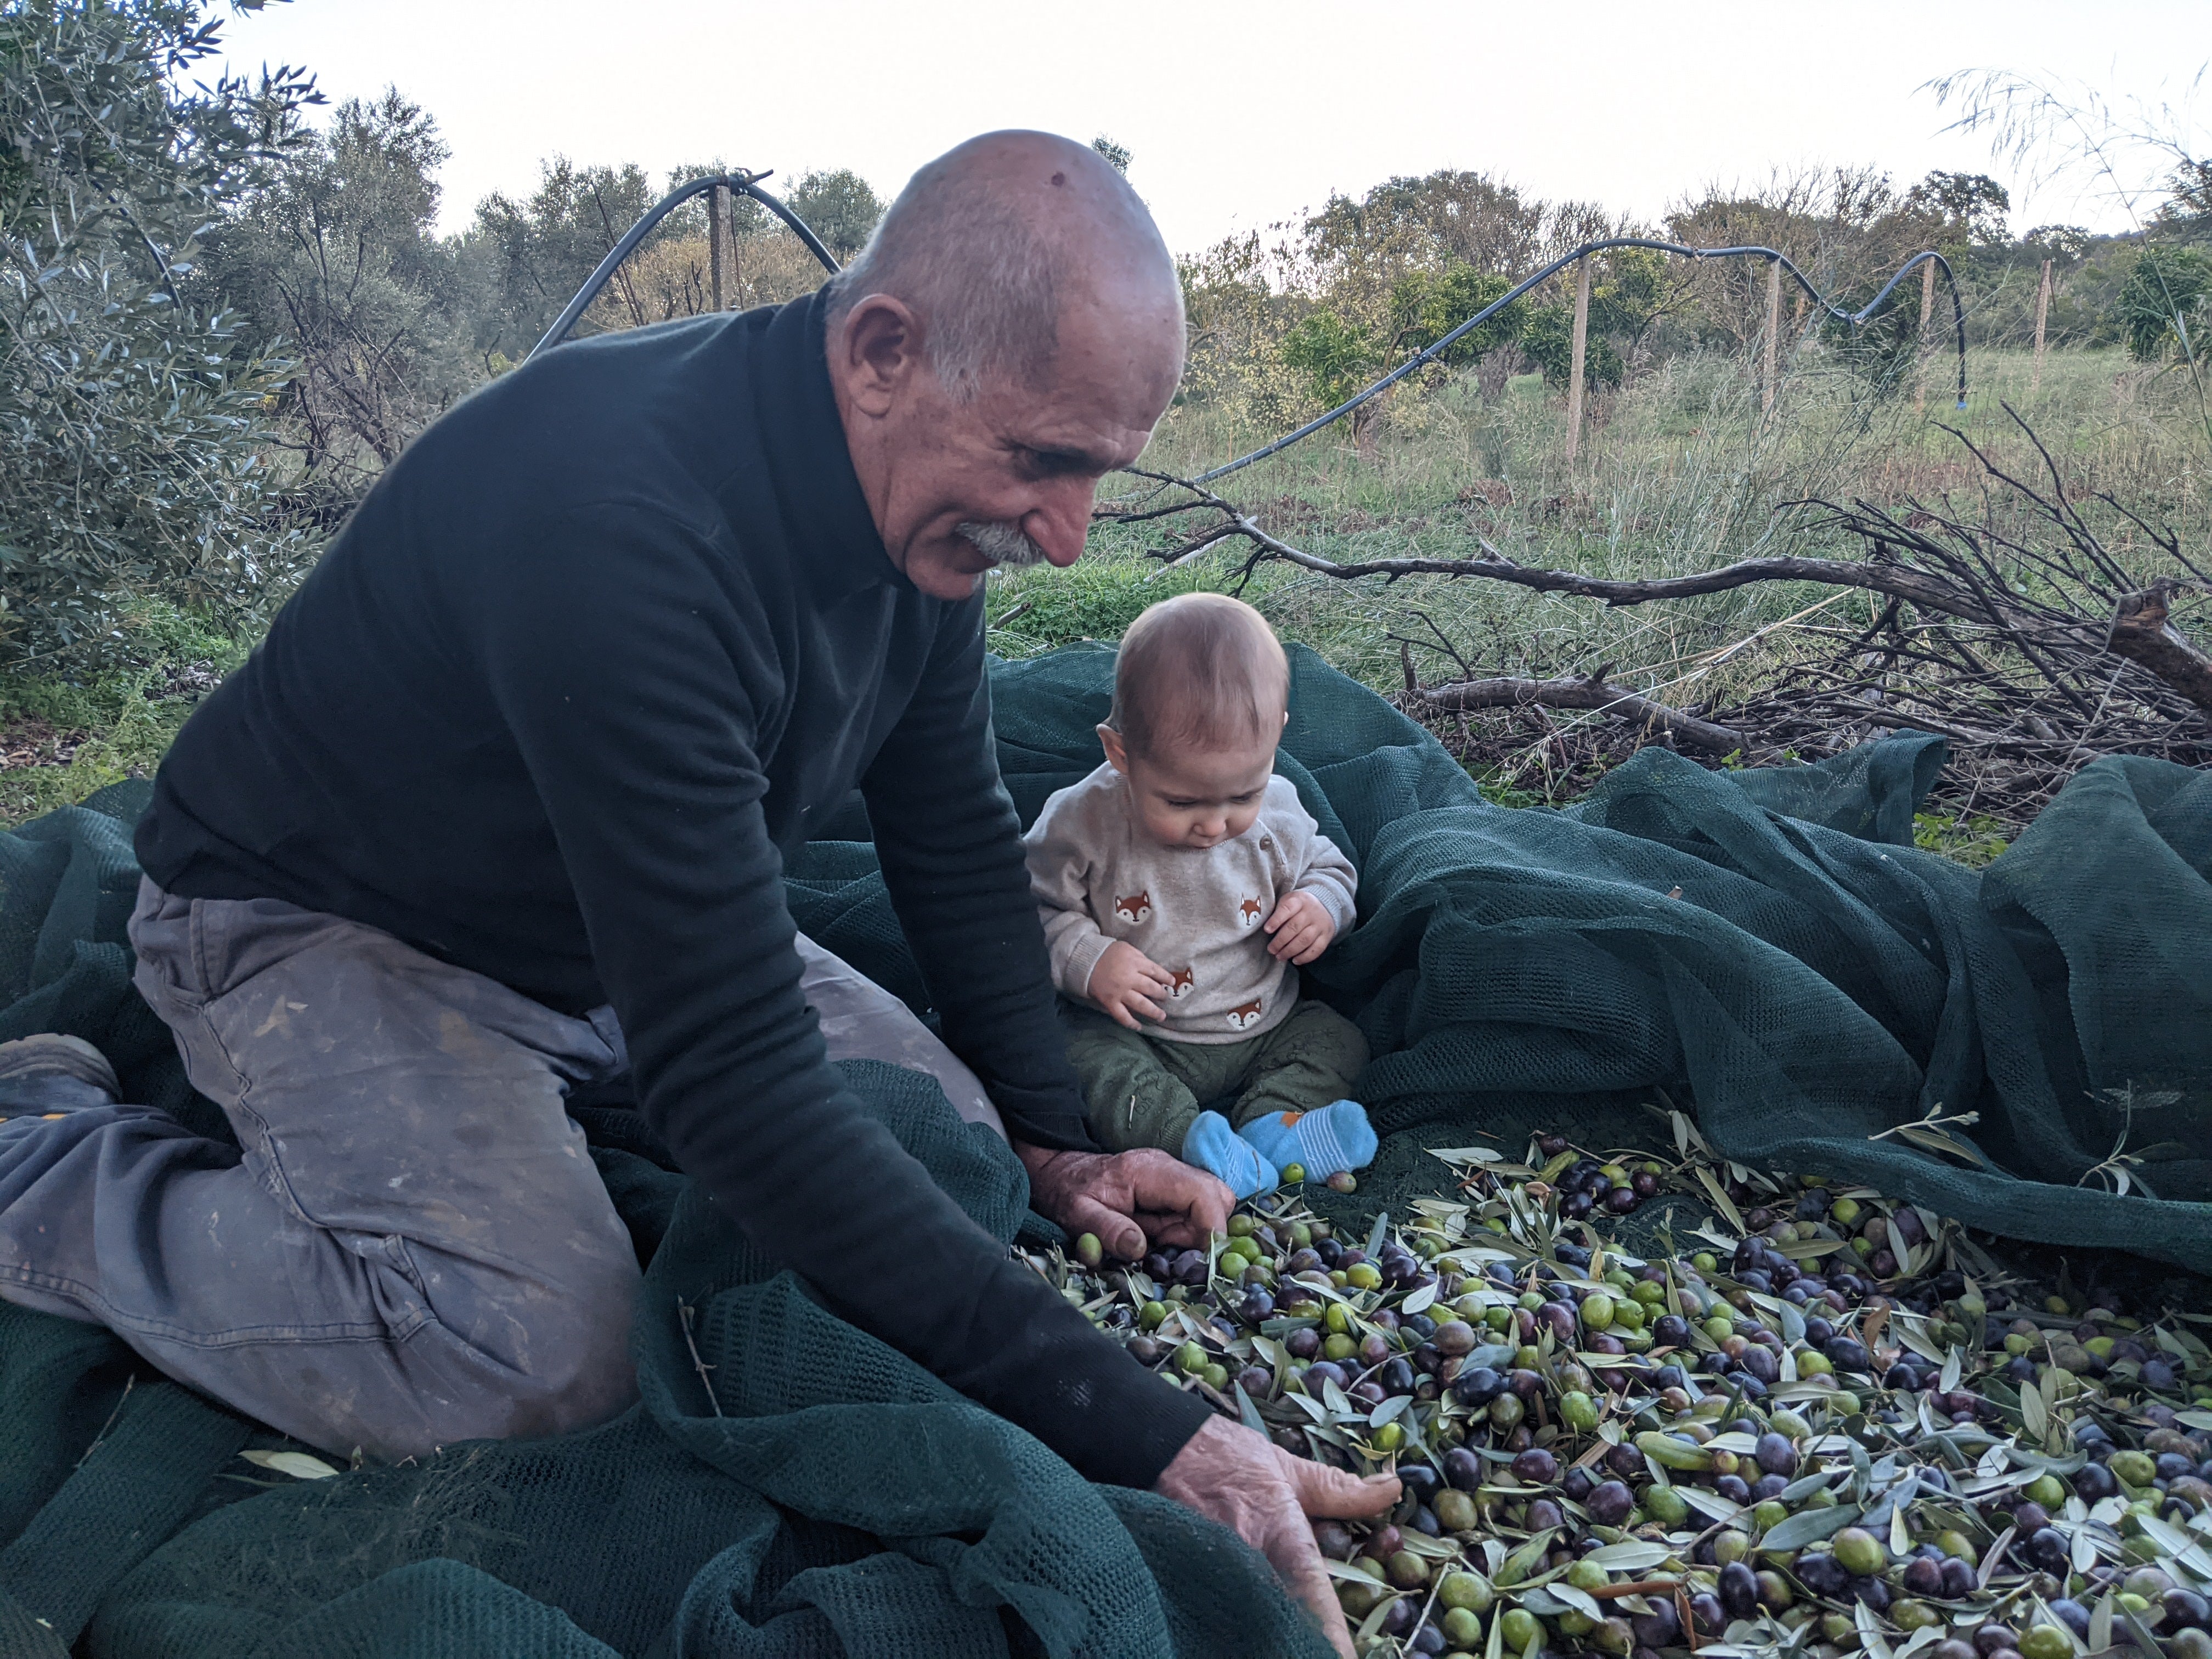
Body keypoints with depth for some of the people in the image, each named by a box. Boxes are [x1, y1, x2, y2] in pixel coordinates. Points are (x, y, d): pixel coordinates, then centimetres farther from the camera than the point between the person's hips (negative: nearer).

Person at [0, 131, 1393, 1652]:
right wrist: (1134, 1431, -40)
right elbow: (734, 1076, -40)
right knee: (544, 1355, -28)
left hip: (623, 927, 8)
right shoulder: (622, 525, -39)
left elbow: (959, 839, 3)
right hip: (328, 933, -7)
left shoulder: (924, 493, -12)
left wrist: (1051, 1139, -3)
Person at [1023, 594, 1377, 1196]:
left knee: (1338, 1038, -10)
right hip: (1136, 1039, -3)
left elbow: (1327, 868, 10)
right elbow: (1037, 913, -7)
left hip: (1265, 1030, 3)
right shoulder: (1081, 823, -17)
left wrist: (1323, 906, -13)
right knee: (1082, 1058, -29)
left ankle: (1272, 1123, -28)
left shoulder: (1278, 815, -9)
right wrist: (1086, 961, -25)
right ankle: (1191, 1140, -39)